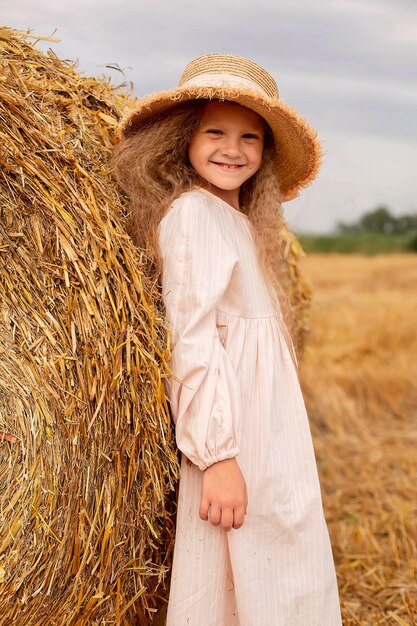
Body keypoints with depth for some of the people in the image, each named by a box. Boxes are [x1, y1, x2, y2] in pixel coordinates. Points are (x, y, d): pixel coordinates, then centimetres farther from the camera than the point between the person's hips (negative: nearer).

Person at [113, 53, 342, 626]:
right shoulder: (192, 211, -12)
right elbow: (191, 335, -19)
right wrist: (218, 455, -22)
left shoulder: (241, 220, 17)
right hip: (235, 436, -9)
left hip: (270, 423, 9)